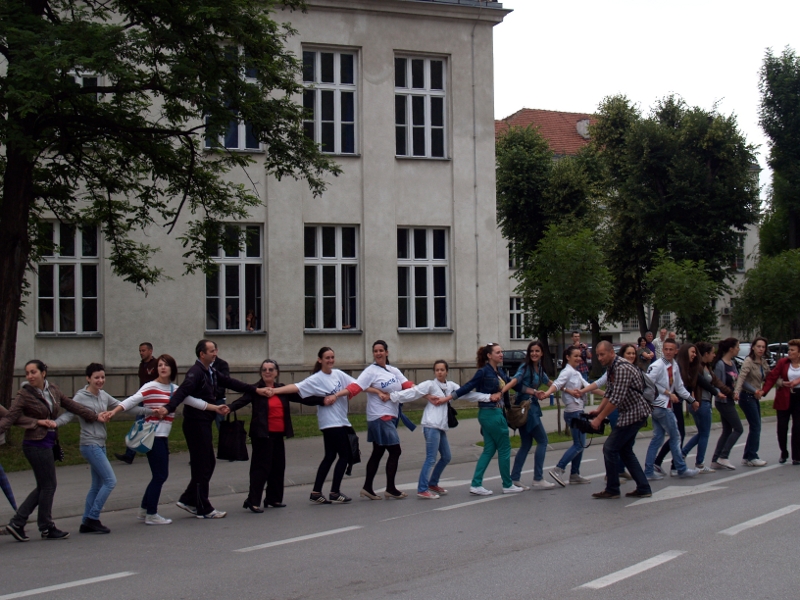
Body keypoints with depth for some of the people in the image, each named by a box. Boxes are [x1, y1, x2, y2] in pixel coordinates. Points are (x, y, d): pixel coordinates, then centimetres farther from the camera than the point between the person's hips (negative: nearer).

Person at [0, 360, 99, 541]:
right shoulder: (24, 394, -10)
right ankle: (47, 528, 13)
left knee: (44, 487, 12)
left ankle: (17, 523, 15)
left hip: (49, 443, 7)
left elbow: (71, 405, 16)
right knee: (48, 485, 0)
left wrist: (95, 416, 19)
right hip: (36, 444, -7)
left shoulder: (53, 389, 7)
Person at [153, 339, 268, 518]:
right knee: (202, 466, -2)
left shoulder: (211, 372, 12)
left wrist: (255, 390, 15)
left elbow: (229, 382, 17)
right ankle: (203, 509, 7)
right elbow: (183, 391, -30)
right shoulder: (196, 372, -16)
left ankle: (188, 500, 23)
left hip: (204, 423, 10)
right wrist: (168, 408, -46)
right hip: (196, 423, -10)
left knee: (208, 463, 15)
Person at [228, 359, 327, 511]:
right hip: (262, 435, -6)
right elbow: (242, 401, -17)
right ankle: (253, 501, -5)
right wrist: (228, 408, -37)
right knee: (261, 467, -8)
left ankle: (273, 499, 21)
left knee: (278, 467, 9)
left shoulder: (282, 389, 12)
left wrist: (323, 400, 7)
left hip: (278, 435, 6)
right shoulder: (256, 389, -4)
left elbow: (301, 398, 13)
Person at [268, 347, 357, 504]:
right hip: (330, 422, -7)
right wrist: (276, 390, -33)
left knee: (330, 456, 10)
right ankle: (334, 493, 3)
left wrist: (336, 395, -15)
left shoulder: (338, 374, 8)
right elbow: (297, 387, -21)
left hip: (341, 420, 7)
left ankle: (316, 493, 14)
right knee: (344, 455, -5)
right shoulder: (316, 379, -10)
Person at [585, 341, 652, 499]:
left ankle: (612, 490, 4)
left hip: (635, 412, -10)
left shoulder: (622, 368, -24)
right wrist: (598, 410, 4)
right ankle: (643, 488, 16)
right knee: (625, 450, 14)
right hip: (631, 412, 10)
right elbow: (609, 392, 16)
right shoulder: (610, 367, 9)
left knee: (610, 448, -6)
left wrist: (599, 418, -21)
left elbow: (616, 398, -27)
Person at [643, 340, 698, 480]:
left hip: (666, 406, 8)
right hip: (661, 406, -8)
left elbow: (679, 386, 20)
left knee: (657, 438, 9)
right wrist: (668, 393, -18)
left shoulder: (675, 366, 11)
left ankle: (649, 471, 11)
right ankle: (682, 469, 12)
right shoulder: (658, 366, -16)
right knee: (675, 437, 1)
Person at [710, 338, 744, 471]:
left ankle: (715, 461, 13)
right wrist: (720, 394, -26)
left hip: (730, 402, 9)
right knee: (738, 429, -6)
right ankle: (723, 457, -4)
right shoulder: (720, 364, -16)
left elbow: (738, 380, 15)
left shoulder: (732, 364, 11)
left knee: (727, 431, 10)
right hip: (723, 402, -9)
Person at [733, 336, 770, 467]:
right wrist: (737, 391, -44)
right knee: (756, 427, -8)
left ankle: (747, 457, 16)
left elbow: (769, 376, 18)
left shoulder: (763, 362, 9)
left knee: (755, 427, 10)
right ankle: (751, 457, -2)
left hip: (755, 397, 8)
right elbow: (741, 377, -30)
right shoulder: (749, 361, -15)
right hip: (747, 397, -8)